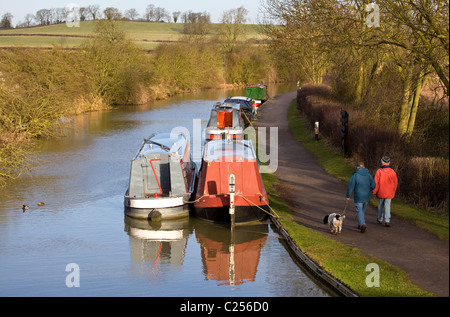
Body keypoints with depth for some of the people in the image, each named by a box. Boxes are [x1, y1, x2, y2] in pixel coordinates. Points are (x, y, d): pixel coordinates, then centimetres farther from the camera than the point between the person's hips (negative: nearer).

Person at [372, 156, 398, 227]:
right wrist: (393, 191, 19)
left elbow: (376, 183, -13)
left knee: (380, 205, 16)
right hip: (389, 193, 1)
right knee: (387, 206, 3)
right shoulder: (392, 172, -3)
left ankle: (380, 219, 30)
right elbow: (396, 182, 5)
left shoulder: (379, 171, -14)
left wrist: (374, 191, -2)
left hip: (381, 192, -1)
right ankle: (387, 220, -11)